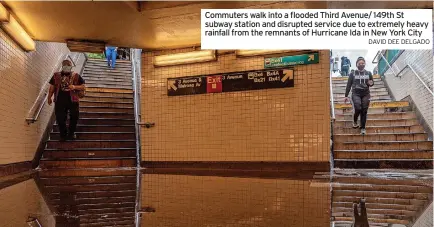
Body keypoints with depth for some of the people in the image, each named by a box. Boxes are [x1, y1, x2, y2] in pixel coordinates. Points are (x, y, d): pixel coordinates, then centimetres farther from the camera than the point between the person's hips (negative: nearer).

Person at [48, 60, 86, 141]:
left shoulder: (76, 76, 6)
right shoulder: (56, 76, 10)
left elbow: (83, 87, 3)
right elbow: (52, 87, 13)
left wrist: (75, 87, -14)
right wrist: (49, 97, 8)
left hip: (72, 100, -1)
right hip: (60, 101, 1)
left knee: (74, 117, 2)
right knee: (60, 119, 2)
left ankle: (71, 133, 22)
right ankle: (63, 135, 18)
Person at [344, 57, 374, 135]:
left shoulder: (368, 73, 11)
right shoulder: (353, 74, 6)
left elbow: (372, 82, 19)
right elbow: (348, 85, 5)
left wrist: (371, 83, -7)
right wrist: (346, 96, 0)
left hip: (366, 94, 2)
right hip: (356, 94, -2)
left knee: (364, 111, -1)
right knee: (358, 108, -21)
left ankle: (363, 128, 9)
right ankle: (355, 122, 8)